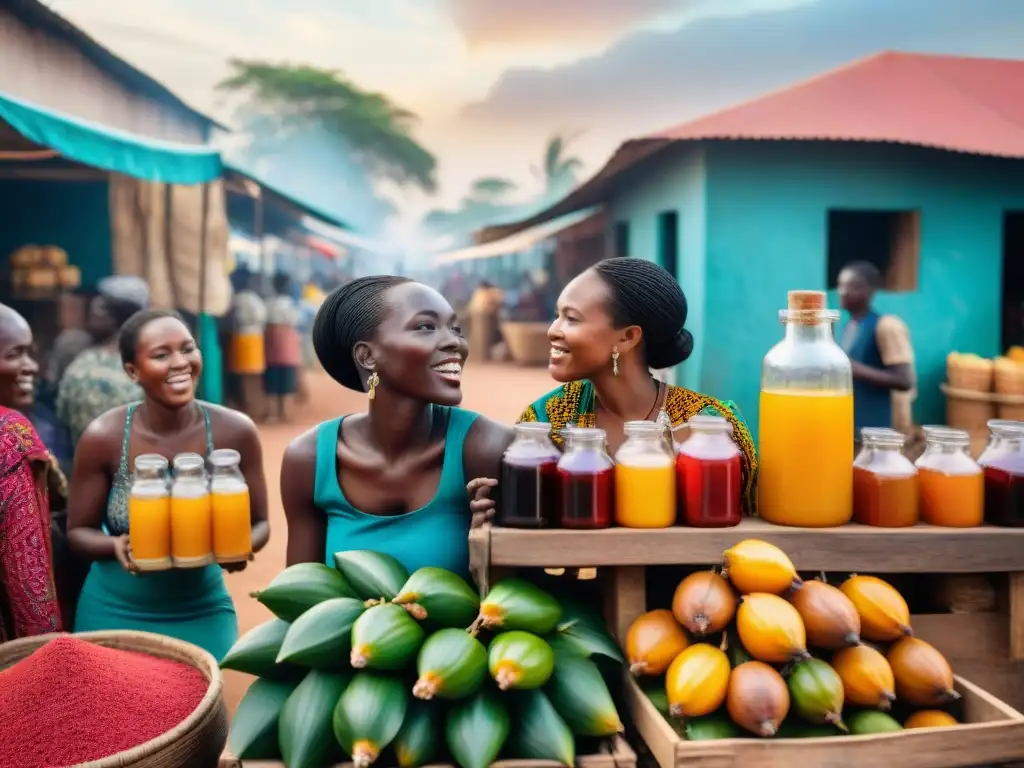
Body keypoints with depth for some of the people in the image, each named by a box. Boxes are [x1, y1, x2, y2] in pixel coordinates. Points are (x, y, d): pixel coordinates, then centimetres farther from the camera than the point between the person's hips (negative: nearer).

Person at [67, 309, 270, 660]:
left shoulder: (234, 431, -14)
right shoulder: (103, 438, -15)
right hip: (115, 614, 0)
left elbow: (259, 522, -3)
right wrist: (117, 546, -24)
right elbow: (78, 531, -3)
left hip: (203, 613, 1)